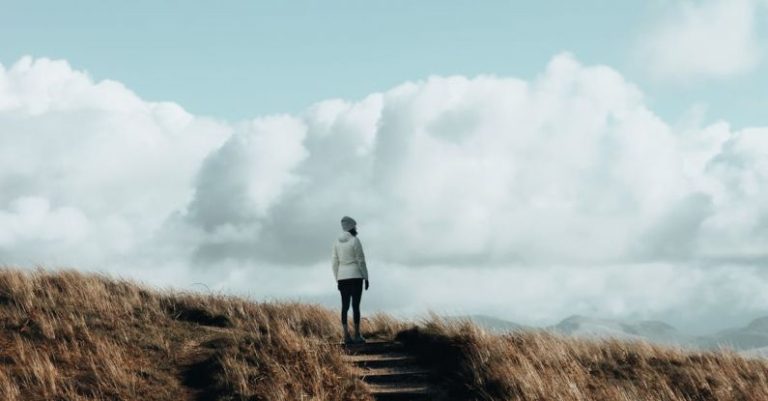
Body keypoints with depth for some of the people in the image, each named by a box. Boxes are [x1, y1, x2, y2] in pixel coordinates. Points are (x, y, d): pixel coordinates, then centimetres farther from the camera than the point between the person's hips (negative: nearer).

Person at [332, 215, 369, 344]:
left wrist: (338, 280, 13)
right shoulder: (355, 241, -10)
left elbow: (335, 263, 7)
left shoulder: (337, 242, 6)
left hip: (342, 277, 5)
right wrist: (366, 278, -5)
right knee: (356, 305, -3)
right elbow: (361, 261, -11)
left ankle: (346, 336, -3)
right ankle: (357, 335, -2)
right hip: (355, 276, -5)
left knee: (345, 306, 3)